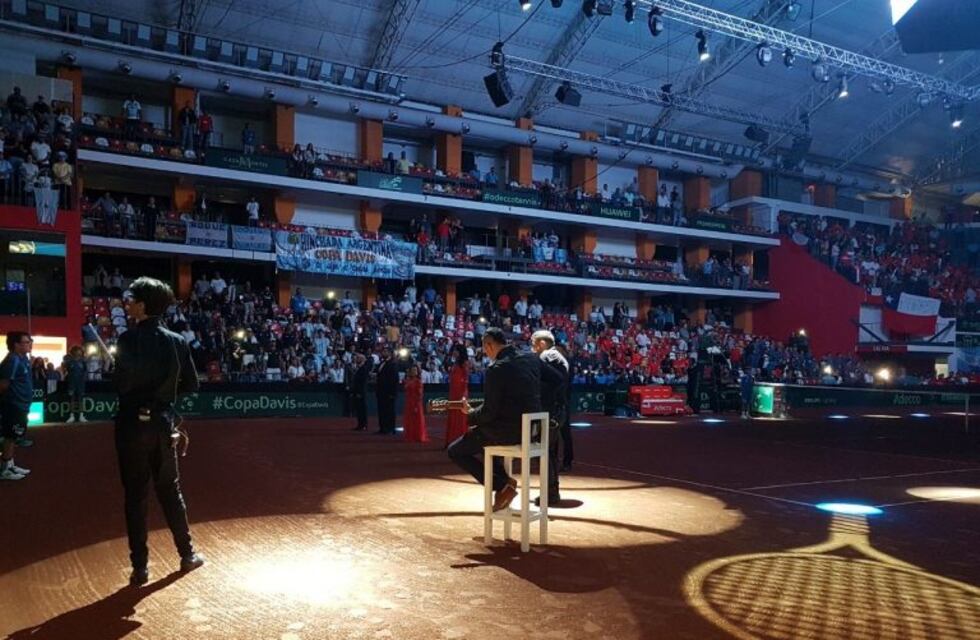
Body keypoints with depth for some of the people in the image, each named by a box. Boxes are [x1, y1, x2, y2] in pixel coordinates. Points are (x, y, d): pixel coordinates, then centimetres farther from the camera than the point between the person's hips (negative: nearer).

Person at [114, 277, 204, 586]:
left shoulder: (129, 339, -12)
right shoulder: (177, 341, 0)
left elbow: (123, 383, -17)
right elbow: (191, 385, 3)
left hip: (133, 424, -4)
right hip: (163, 423, 4)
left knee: (135, 496, 5)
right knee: (170, 490, 16)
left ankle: (140, 566, 10)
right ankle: (187, 553, 23)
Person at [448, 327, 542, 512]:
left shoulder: (495, 369, -18)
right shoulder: (532, 359, 4)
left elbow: (489, 412, -18)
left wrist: (470, 414, 2)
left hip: (507, 430, -8)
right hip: (530, 427, 8)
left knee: (455, 451, 7)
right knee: (483, 435, 34)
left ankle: (502, 485, 1)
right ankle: (503, 480, 19)